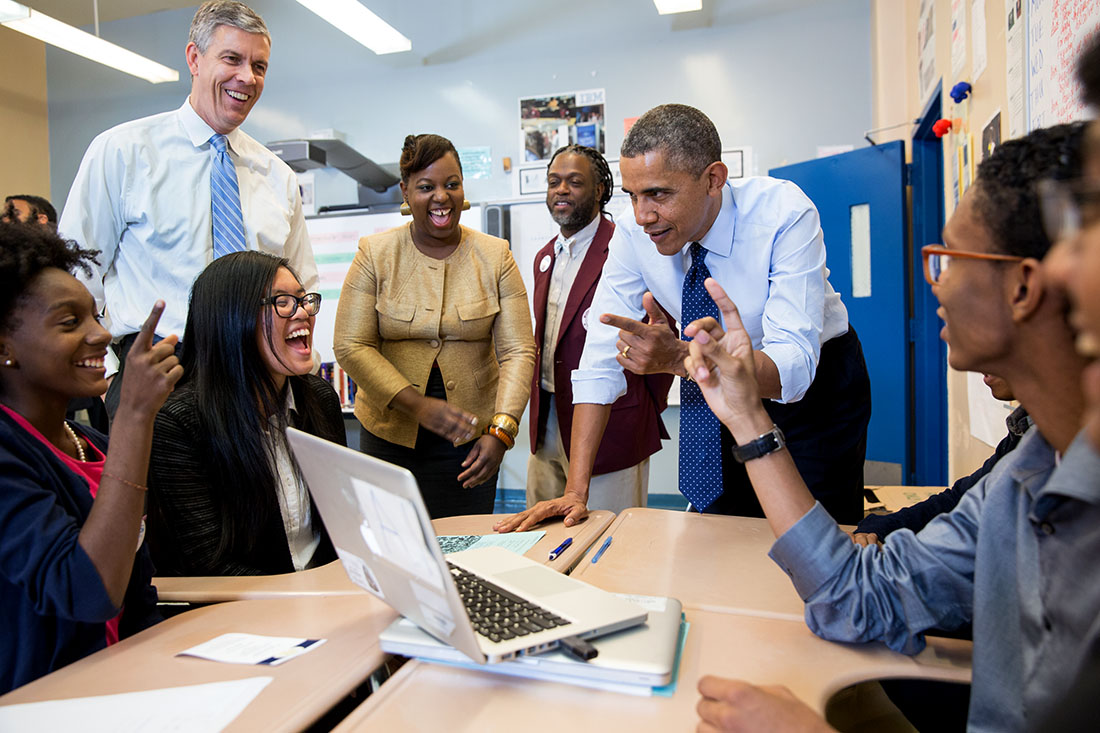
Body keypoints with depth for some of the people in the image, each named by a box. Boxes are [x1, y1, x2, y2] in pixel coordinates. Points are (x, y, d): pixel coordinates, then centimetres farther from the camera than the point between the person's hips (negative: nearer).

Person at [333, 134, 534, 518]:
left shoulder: (495, 256, 0)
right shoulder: (374, 254, -2)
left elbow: (518, 351, -5)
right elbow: (350, 347, -7)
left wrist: (501, 431, -18)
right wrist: (418, 405, -18)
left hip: (470, 438, 1)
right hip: (390, 434, 0)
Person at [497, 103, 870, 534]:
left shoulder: (785, 215, -29)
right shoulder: (633, 234, -19)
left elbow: (793, 365, -37)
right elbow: (601, 357, -19)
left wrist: (679, 357, -54)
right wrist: (576, 490, -24)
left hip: (813, 388, -2)